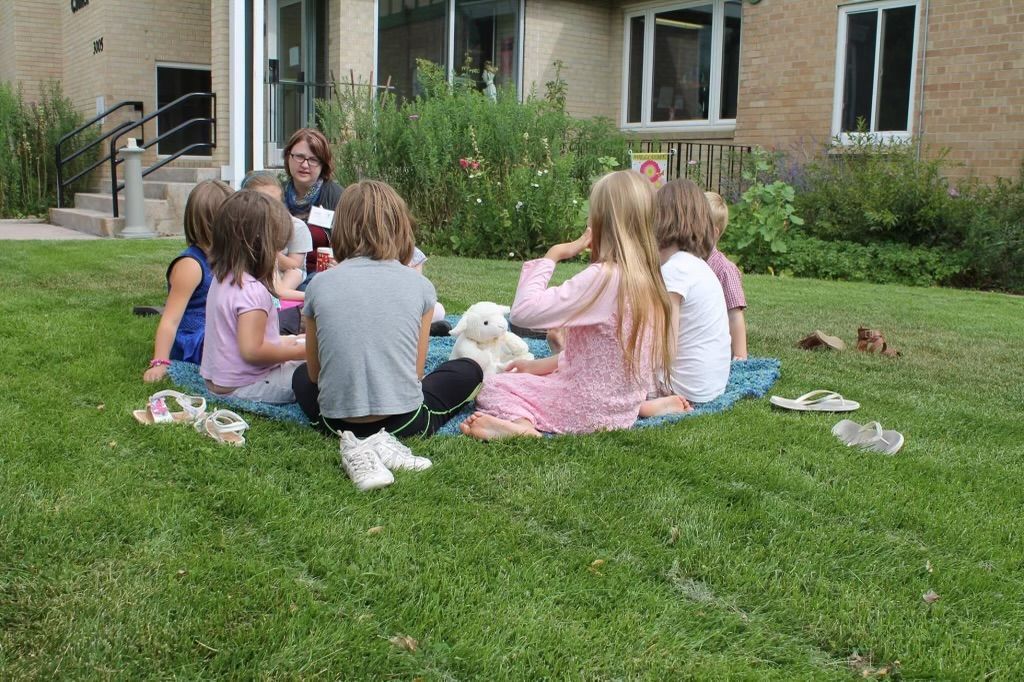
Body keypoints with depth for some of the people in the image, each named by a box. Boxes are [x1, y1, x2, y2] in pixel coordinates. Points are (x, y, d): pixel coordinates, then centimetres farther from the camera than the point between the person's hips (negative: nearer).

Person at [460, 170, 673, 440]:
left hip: (591, 409, -9)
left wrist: (551, 256, -15)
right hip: (621, 406, 9)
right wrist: (540, 366, 12)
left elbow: (524, 311, -26)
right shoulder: (645, 277, 2)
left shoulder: (603, 277, -24)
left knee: (493, 385, 9)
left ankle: (520, 424, -19)